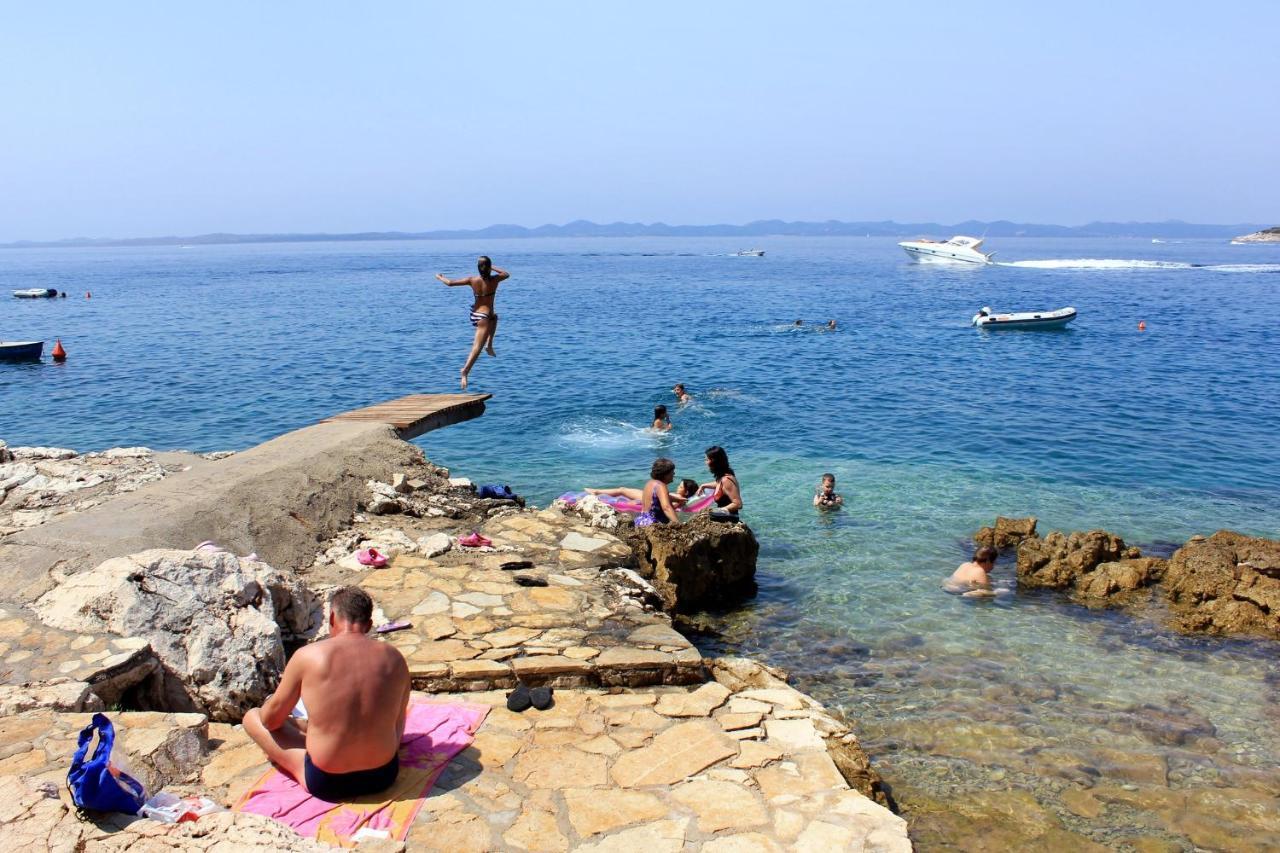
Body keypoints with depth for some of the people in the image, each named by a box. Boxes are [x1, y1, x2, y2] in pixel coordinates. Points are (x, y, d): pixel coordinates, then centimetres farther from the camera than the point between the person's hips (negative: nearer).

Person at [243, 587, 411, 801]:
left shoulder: (308, 656, -13)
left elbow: (271, 719, -1)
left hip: (327, 783, -4)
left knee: (252, 717, 14)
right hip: (384, 776, 4)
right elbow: (398, 726, 8)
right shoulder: (394, 658, -5)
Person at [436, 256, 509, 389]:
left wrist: (440, 277, 15)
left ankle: (489, 345, 28)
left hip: (474, 314, 5)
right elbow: (507, 274, 14)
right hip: (484, 316, -5)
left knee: (494, 316, 37)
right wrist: (493, 268, 20)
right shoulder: (495, 279, -8)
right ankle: (465, 370, -27)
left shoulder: (472, 280, -4)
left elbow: (450, 283, -3)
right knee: (477, 347, -10)